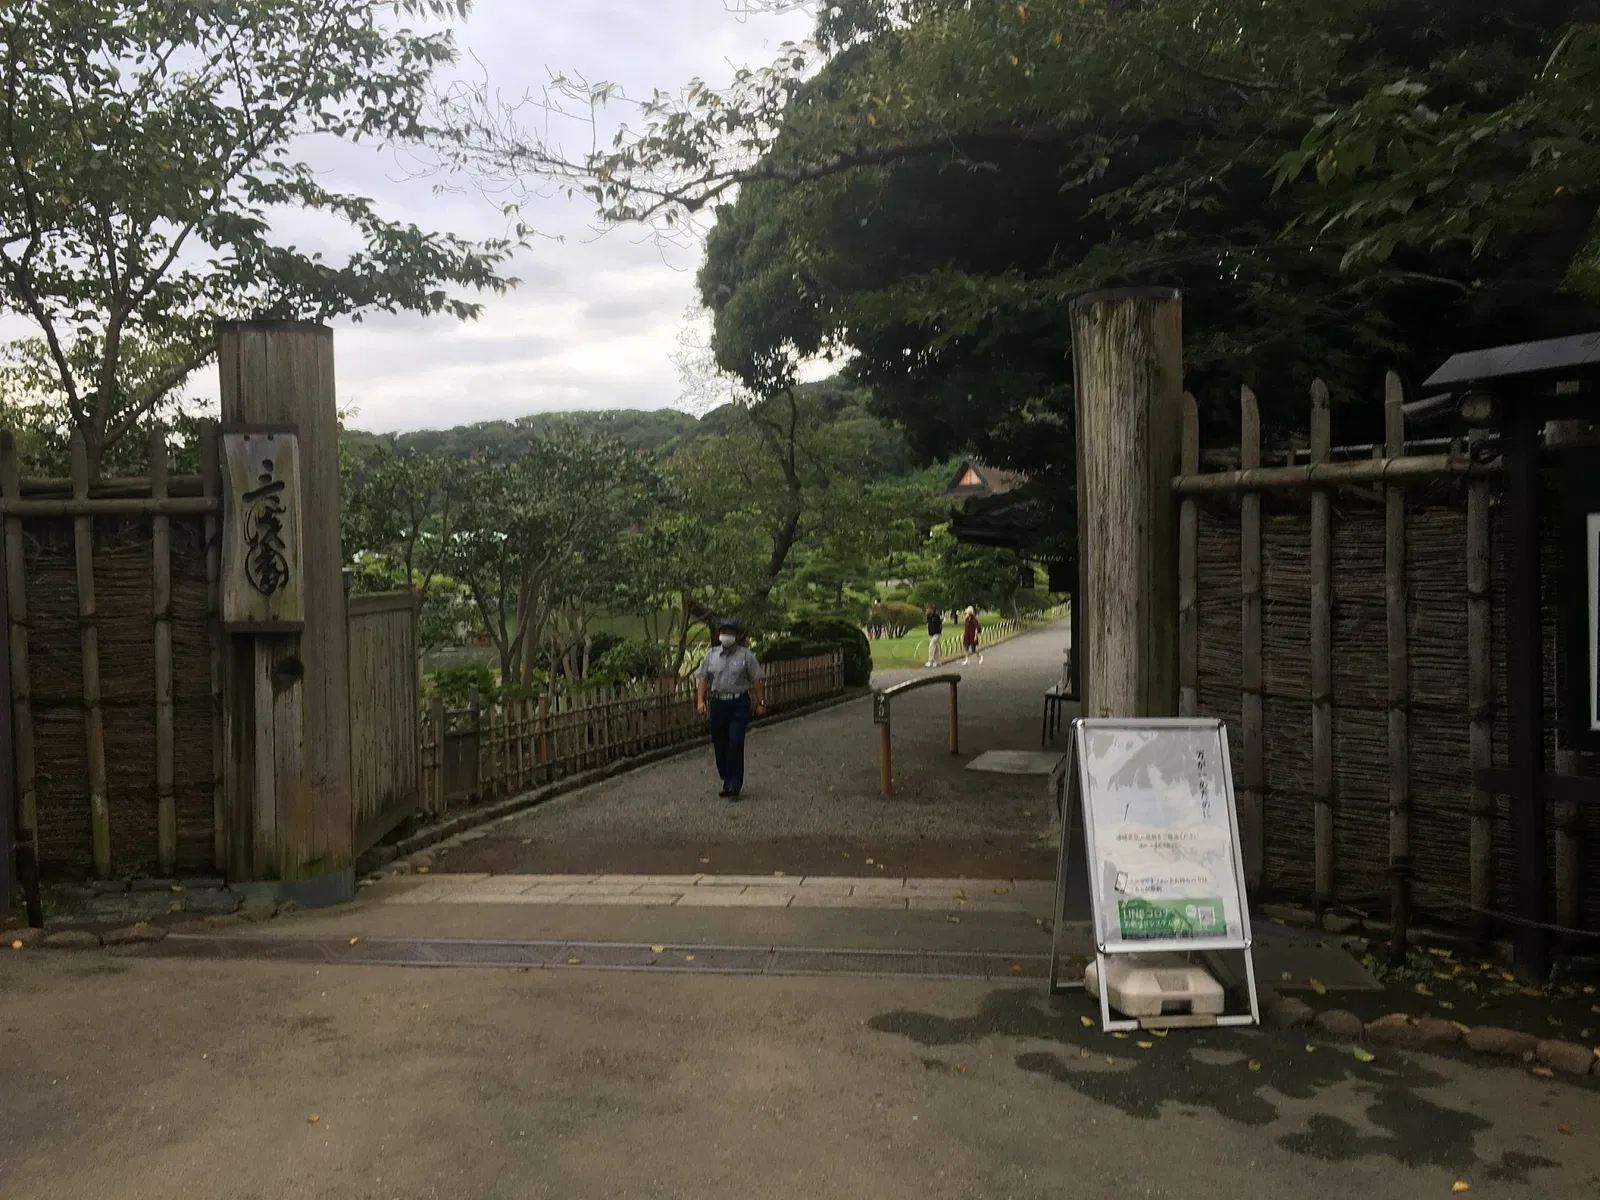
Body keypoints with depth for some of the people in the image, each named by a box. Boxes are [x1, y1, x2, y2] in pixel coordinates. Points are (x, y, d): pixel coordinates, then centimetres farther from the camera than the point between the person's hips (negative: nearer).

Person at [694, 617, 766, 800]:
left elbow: (757, 680, 1)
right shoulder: (711, 656, 9)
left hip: (739, 704, -4)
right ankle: (727, 781, 22)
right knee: (720, 745, 8)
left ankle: (734, 785, -7)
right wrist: (700, 701, -3)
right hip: (717, 703, 4)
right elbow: (702, 678, 8)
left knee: (735, 744, -12)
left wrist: (761, 703, -3)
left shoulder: (745, 655, 0)